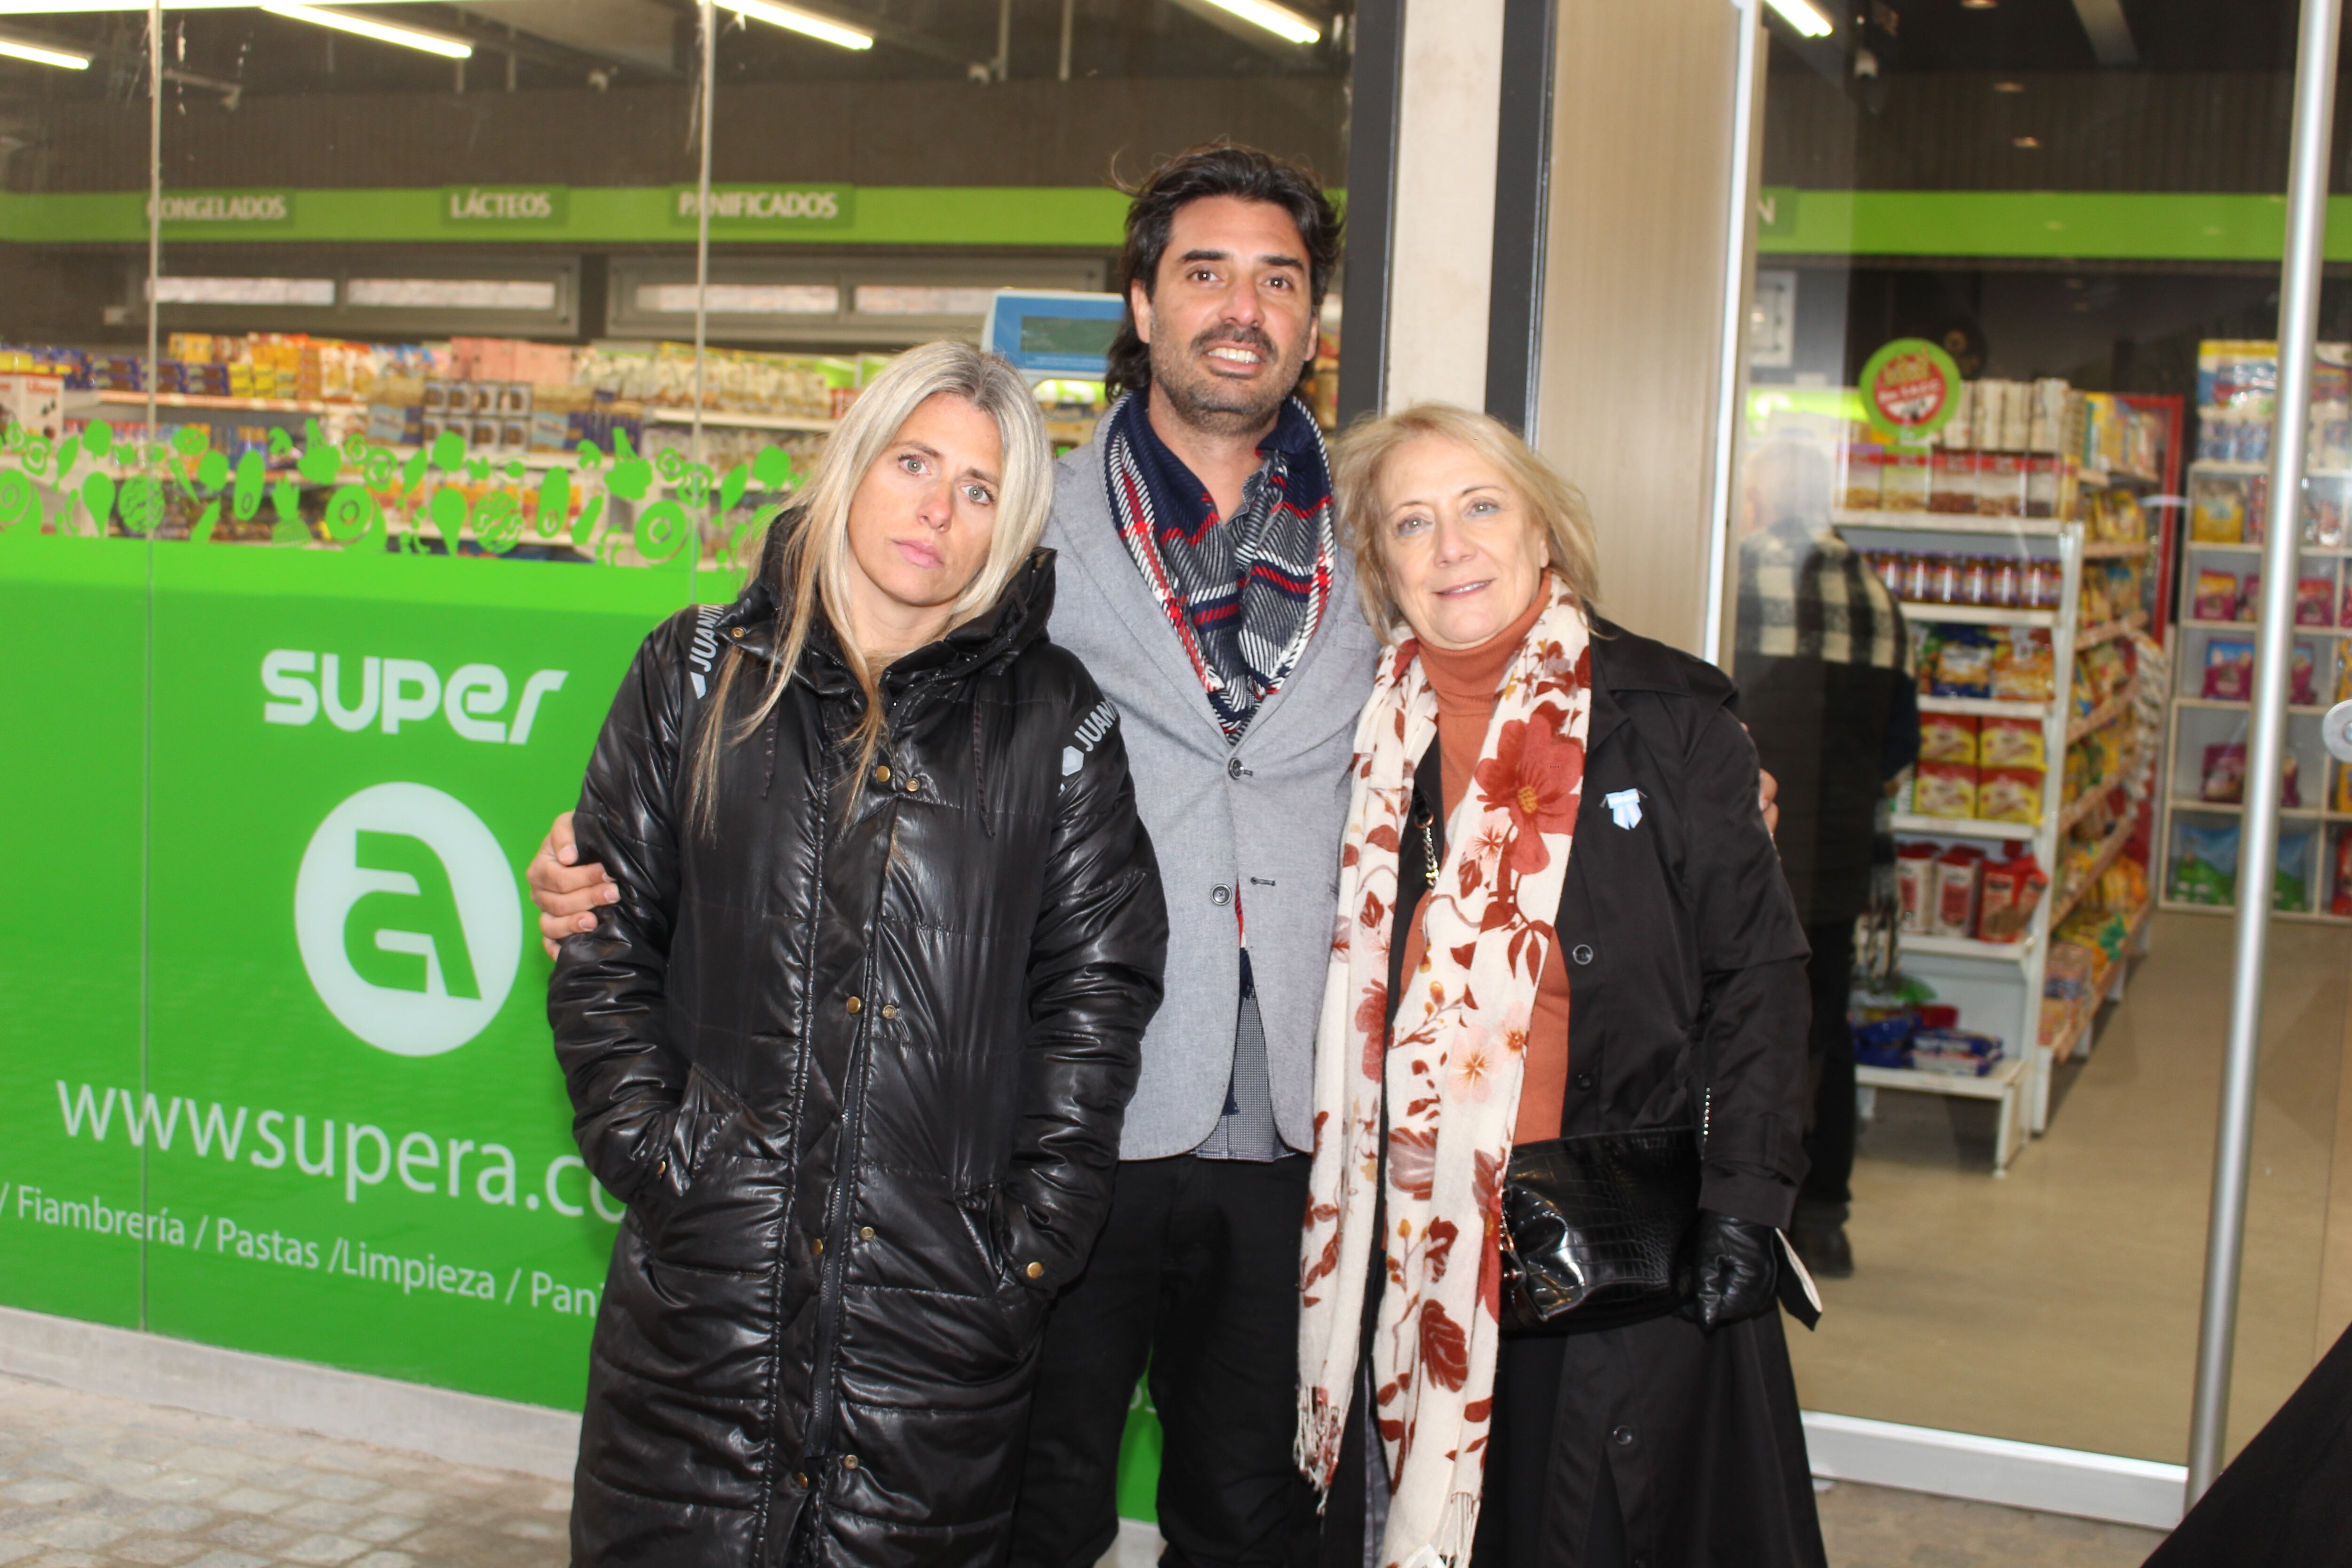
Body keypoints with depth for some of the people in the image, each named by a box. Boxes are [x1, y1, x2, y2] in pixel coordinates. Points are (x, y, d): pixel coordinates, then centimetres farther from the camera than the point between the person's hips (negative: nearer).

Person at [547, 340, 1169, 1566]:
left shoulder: (1054, 721, 5)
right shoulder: (702, 675, 8)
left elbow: (1097, 983, 4)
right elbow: (603, 940, 7)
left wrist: (1042, 1223, -2)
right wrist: (643, 1145, -3)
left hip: (942, 1280, 0)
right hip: (706, 1270, 1)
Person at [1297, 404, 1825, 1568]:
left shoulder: (1665, 716, -5)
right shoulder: (1380, 739, 6)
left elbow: (1756, 969, -5)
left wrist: (1748, 1201, -10)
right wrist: (1340, 1205, 9)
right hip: (1419, 1244, 4)